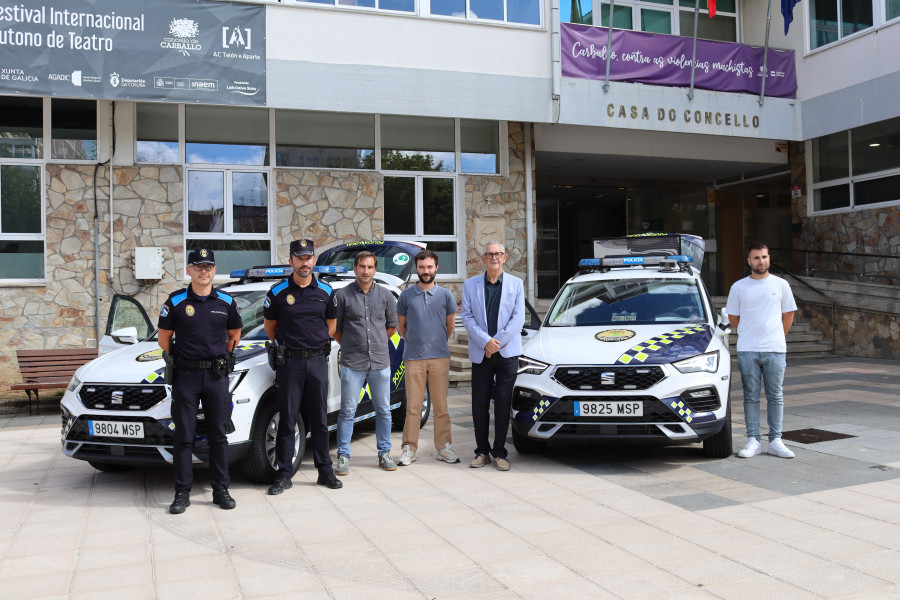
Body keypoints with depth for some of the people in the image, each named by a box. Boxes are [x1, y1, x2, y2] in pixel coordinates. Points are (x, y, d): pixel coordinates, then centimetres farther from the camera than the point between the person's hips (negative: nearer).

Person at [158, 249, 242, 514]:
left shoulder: (226, 302, 6)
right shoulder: (176, 301, 1)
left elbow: (234, 335, 18)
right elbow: (164, 337, 8)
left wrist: (222, 358, 10)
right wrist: (176, 360, 3)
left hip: (217, 375, 2)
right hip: (185, 375, -1)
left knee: (218, 434, 6)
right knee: (184, 436, 1)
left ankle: (221, 490, 14)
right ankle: (182, 493, 9)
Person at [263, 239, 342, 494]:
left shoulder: (326, 291, 5)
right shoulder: (278, 292, -1)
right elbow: (269, 325, 10)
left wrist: (316, 345, 10)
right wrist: (285, 346, 8)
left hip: (318, 360, 2)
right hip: (289, 363, -2)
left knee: (319, 420, 9)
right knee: (287, 421, 2)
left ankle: (325, 471, 17)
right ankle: (284, 475, 9)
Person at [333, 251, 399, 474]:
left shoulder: (385, 295, 7)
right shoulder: (343, 295, -1)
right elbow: (335, 328, 6)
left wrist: (376, 342, 11)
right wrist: (350, 346, 6)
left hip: (380, 363, 3)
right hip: (352, 364, -2)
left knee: (383, 410, 9)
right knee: (348, 411, 1)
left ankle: (384, 453, 21)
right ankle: (343, 456, 10)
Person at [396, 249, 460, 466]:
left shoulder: (445, 295, 6)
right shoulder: (406, 295, 5)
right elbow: (401, 325, 14)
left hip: (440, 357, 1)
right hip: (413, 358, 0)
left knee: (441, 405, 6)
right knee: (412, 406, 1)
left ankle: (443, 448, 14)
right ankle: (409, 449, 9)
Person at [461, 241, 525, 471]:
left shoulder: (516, 284, 6)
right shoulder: (470, 285, 8)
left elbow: (518, 318, -2)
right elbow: (467, 317, 1)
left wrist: (497, 342, -11)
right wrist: (485, 341, -13)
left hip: (507, 353, -1)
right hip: (480, 354, 1)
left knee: (503, 404, 2)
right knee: (479, 405, 4)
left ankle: (499, 453, 11)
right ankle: (482, 451, 15)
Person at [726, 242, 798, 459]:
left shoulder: (781, 285, 6)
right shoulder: (738, 287, 5)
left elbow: (789, 315, 13)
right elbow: (733, 318, 12)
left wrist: (776, 337, 9)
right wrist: (750, 335, 10)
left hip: (775, 350, 0)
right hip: (747, 351, 0)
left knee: (775, 396, 5)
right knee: (751, 396, 3)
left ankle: (775, 441, 12)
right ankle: (753, 440, 10)